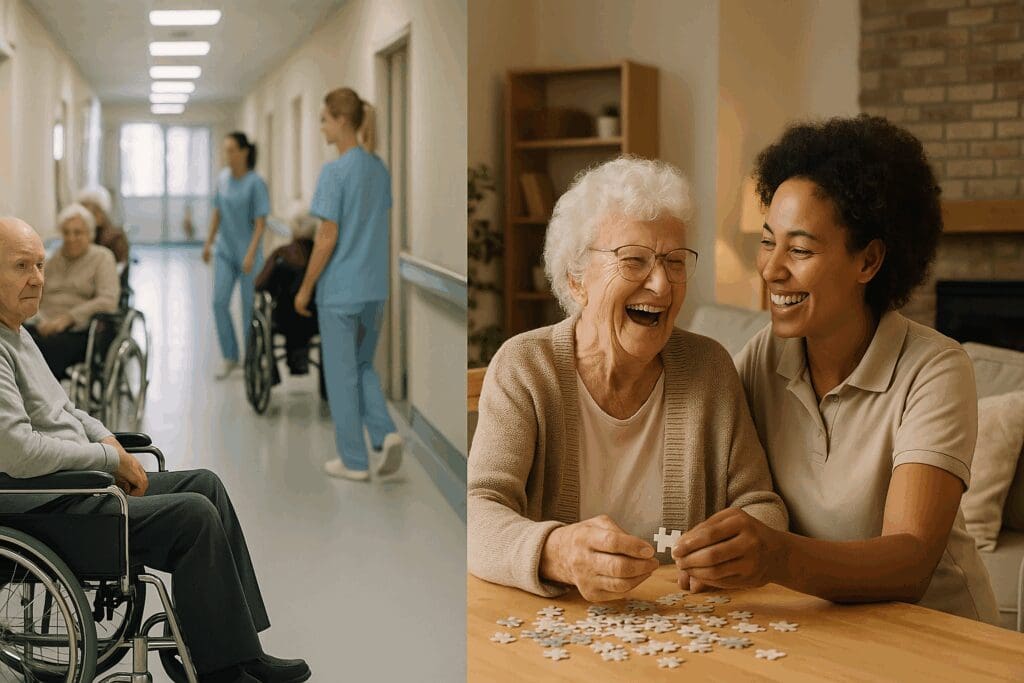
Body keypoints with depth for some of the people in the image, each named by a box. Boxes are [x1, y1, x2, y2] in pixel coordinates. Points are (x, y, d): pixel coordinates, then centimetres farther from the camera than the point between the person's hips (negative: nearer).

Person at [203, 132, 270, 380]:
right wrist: (209, 243, 15)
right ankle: (230, 357, 7)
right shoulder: (223, 178, 4)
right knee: (219, 302, -4)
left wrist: (251, 254, -20)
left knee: (249, 306, 3)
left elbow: (261, 223, -13)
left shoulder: (255, 183, -12)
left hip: (247, 252, -5)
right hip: (225, 250, 5)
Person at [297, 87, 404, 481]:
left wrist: (305, 288, -7)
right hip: (374, 287, 7)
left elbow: (328, 237, -17)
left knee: (341, 374, 5)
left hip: (339, 291, -6)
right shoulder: (379, 168, 5)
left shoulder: (334, 172, -16)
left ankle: (354, 461, 12)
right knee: (363, 364, 20)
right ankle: (384, 433, 1)